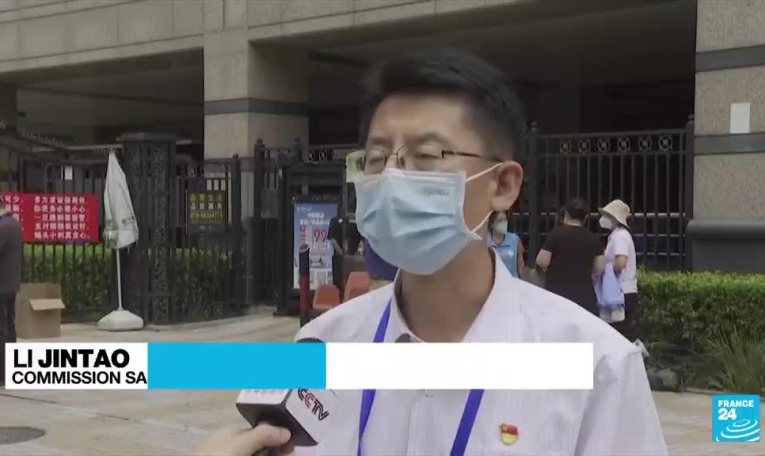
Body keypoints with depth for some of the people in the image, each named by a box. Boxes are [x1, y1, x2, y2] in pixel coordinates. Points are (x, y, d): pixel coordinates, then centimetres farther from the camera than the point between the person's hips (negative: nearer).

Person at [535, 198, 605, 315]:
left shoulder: (556, 233, -6)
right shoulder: (593, 238, 2)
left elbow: (542, 261, -7)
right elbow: (599, 268, 3)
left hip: (557, 293, -2)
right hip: (584, 295, 2)